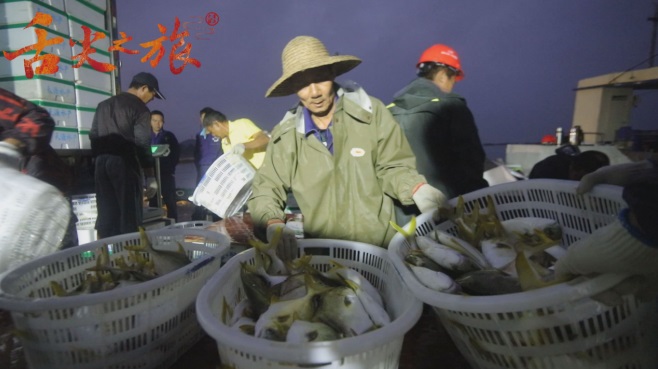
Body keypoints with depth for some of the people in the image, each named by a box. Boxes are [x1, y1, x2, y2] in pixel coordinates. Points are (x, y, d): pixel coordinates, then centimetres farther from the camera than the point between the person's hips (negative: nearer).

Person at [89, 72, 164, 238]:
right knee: (129, 214, -1)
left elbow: (93, 136, 18)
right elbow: (142, 145, -12)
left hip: (101, 162, 7)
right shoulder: (140, 109, -7)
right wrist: (150, 176, -9)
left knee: (106, 213, 11)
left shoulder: (103, 105, 17)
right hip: (124, 163, -7)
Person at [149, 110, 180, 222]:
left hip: (167, 173, -1)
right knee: (153, 202, 6)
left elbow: (176, 153, 4)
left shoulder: (169, 136, 8)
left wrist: (171, 166, -7)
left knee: (170, 202, -2)